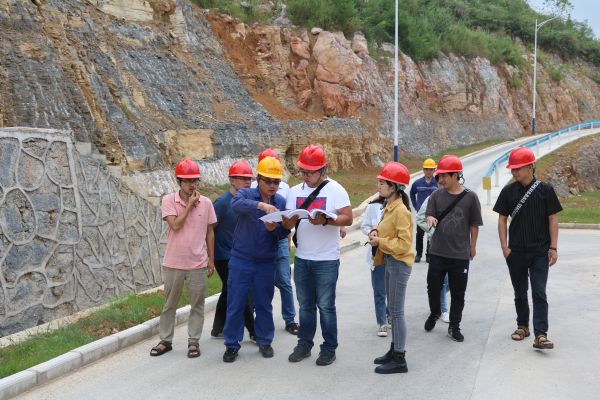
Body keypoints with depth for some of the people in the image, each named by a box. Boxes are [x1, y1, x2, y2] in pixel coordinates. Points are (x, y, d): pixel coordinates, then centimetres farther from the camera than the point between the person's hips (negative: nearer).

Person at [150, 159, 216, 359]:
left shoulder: (206, 203, -1)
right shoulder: (169, 200, -6)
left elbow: (209, 232, 6)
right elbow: (175, 225, -18)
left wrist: (211, 259, 6)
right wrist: (190, 204, -15)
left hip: (198, 264, 1)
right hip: (173, 263, -1)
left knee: (197, 304, 7)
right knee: (169, 304, 12)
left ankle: (193, 341, 20)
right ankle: (165, 340, 25)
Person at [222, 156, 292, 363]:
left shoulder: (282, 202, 3)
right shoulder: (246, 194, -5)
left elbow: (285, 233, 2)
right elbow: (236, 203, -29)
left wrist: (274, 229, -20)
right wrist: (261, 205, -43)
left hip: (267, 262, 2)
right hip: (241, 259, -2)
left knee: (264, 304, 12)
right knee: (235, 304, 3)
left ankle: (265, 341, 28)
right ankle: (232, 345, 15)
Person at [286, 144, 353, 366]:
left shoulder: (335, 190, -6)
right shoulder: (294, 191, 8)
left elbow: (348, 218, -12)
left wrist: (325, 220, -26)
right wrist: (290, 219, -16)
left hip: (326, 259, -4)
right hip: (302, 258, 5)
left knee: (325, 305, 1)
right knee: (305, 304, 13)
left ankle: (329, 348, 14)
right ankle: (304, 344, 26)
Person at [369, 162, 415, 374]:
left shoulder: (401, 211, -19)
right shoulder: (389, 207, 9)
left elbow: (404, 243, -22)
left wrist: (380, 242, -17)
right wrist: (376, 232, 3)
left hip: (399, 263, -10)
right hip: (390, 261, 10)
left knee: (396, 311, -4)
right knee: (393, 309, 17)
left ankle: (399, 360, 4)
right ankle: (394, 350, 29)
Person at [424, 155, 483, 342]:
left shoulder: (470, 197, -6)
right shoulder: (436, 195, 1)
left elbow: (474, 224, 2)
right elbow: (429, 215, -1)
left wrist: (473, 246, 8)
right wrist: (430, 219, -25)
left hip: (460, 254, -2)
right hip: (437, 252, 2)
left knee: (458, 292, 7)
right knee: (433, 286, 10)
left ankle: (454, 327, 21)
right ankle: (434, 313, 38)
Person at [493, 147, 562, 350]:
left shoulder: (545, 190, -3)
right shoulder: (508, 191, 2)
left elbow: (553, 219, 0)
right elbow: (502, 220, 6)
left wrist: (553, 247, -4)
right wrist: (504, 247, -2)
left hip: (540, 252, -2)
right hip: (516, 252, 3)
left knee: (539, 293, -6)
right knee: (520, 293, 14)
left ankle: (540, 334, -8)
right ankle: (522, 326, 29)